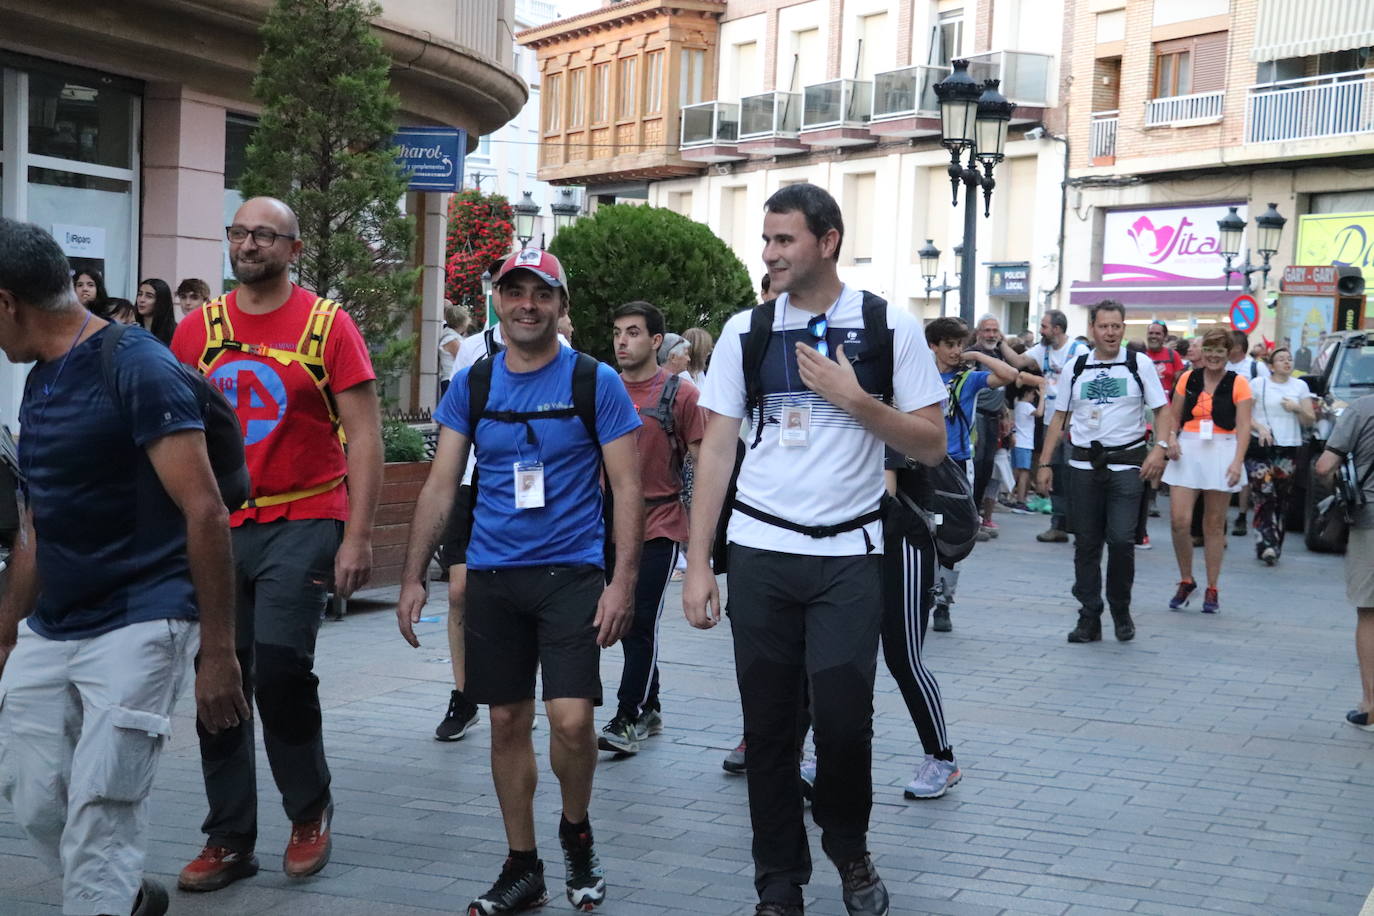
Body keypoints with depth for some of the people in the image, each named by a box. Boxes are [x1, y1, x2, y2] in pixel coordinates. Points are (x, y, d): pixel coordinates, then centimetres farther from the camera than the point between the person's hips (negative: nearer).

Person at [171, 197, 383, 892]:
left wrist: (357, 538, -12)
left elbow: (365, 437, -5)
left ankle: (310, 809, 9)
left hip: (304, 522, -4)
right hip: (220, 527, 4)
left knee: (280, 663, -16)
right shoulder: (199, 329, 8)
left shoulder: (328, 325, -3)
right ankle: (229, 841, 19)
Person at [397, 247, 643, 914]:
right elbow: (440, 486, 7)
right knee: (508, 723, 8)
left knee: (571, 719, -13)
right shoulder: (472, 384, 5)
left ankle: (576, 832, 16)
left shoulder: (595, 382, -3)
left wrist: (622, 582, -12)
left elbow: (627, 488, -4)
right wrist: (413, 577, 2)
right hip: (492, 576, 3)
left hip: (571, 572, -3)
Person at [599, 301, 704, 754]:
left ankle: (626, 720, -5)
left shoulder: (679, 393, -5)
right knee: (627, 624, 11)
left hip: (660, 525, -5)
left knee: (642, 624, -8)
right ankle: (649, 710, 24)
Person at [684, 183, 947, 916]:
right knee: (768, 726, 6)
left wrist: (854, 398, -14)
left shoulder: (890, 327, 0)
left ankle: (848, 847, 25)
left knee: (841, 716, -6)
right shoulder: (744, 331, 4)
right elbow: (716, 449, 4)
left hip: (848, 556, -1)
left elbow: (931, 446, 0)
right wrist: (697, 564, -1)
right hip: (760, 554, 2)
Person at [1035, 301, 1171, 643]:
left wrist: (1159, 448, -14)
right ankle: (1089, 619, 12)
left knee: (1121, 539, -10)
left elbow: (1161, 410, 2)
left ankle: (1121, 611, 11)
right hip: (1084, 464, 2)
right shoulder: (1075, 369, 8)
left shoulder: (1140, 364, 2)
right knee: (1086, 544, 4)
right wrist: (1045, 463, 6)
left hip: (1126, 464, -2)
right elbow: (1059, 417, 11)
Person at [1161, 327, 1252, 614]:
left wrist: (1237, 461, -17)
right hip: (1187, 451, 2)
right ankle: (1186, 582, 13)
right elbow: (1174, 417, 12)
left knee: (1214, 525, 5)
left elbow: (1243, 426, -6)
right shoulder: (1187, 379, 7)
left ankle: (1211, 590, 16)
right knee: (1179, 521, -7)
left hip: (1221, 453, -2)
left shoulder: (1238, 384, -1)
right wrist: (1171, 439, -7)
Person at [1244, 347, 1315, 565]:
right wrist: (1259, 427, -16)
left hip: (1288, 449, 3)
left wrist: (1297, 408, -7)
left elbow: (1310, 420, 12)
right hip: (1260, 448, -3)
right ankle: (1266, 544, -18)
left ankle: (1273, 546, 8)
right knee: (1265, 496, -14)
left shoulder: (1300, 386, 14)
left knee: (1281, 500, 1)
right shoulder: (1258, 384, 5)